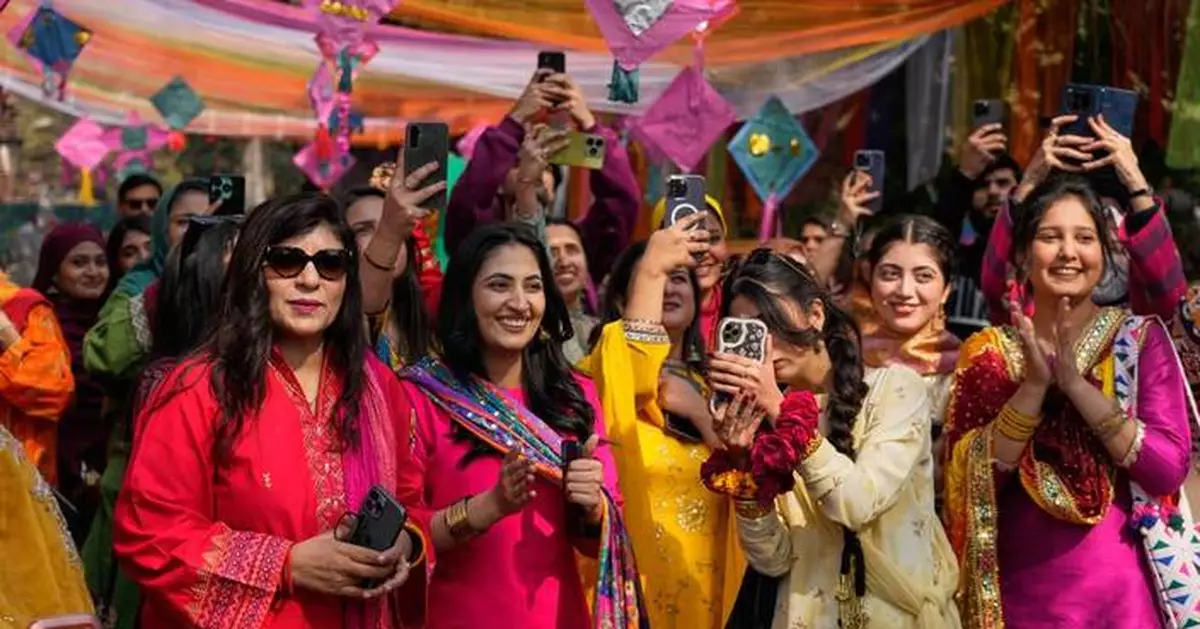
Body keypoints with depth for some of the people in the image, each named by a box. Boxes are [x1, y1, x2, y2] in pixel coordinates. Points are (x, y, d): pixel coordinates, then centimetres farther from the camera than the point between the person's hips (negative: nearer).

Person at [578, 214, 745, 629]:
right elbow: (629, 377, -29)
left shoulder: (714, 385, 11)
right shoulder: (602, 375, -5)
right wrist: (650, 271, -30)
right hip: (633, 588, -5)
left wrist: (703, 417, -10)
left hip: (707, 590, 5)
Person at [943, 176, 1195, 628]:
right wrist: (1033, 386, -19)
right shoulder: (987, 352, 1)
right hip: (1020, 592, 1)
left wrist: (1076, 384, -20)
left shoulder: (1142, 339, -2)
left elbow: (1169, 470, -12)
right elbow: (972, 480, -8)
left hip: (1119, 591, -1)